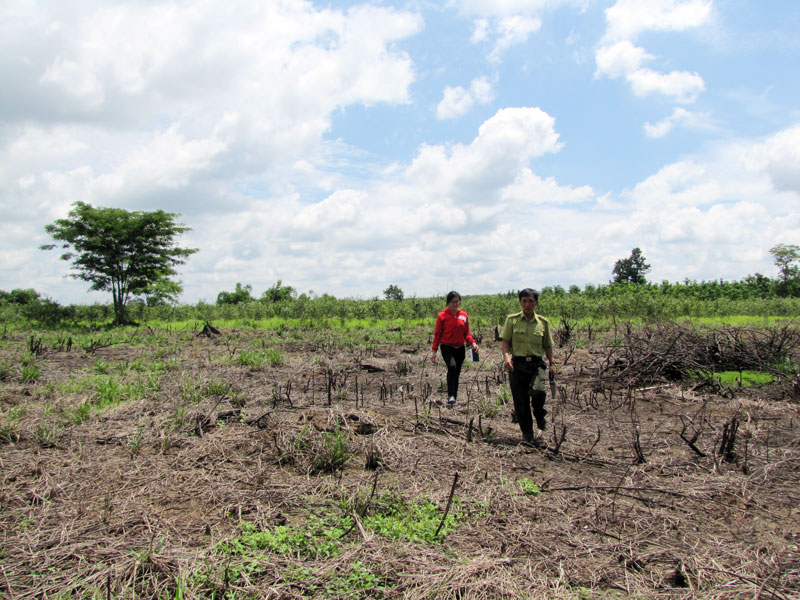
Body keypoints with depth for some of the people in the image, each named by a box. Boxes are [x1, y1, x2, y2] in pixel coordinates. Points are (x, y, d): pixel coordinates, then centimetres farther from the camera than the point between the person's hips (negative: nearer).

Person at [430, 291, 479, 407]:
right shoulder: (442, 315, -2)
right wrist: (434, 351, -5)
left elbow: (466, 332, 13)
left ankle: (453, 399, 22)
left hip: (460, 349, 5)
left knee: (456, 373, 10)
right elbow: (437, 334, -1)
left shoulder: (464, 315, 8)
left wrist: (473, 342, -6)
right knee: (452, 366, -29)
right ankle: (450, 396, -30)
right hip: (447, 347, -5)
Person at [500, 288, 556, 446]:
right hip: (517, 364, 0)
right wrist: (506, 356, -15)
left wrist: (552, 363, 6)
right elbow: (505, 341, 2)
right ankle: (527, 434, 17)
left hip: (537, 364, 0)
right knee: (520, 402, 0)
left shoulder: (543, 322, 8)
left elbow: (547, 345, 16)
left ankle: (539, 415, 9)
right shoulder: (512, 320, 3)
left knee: (538, 391, -25)